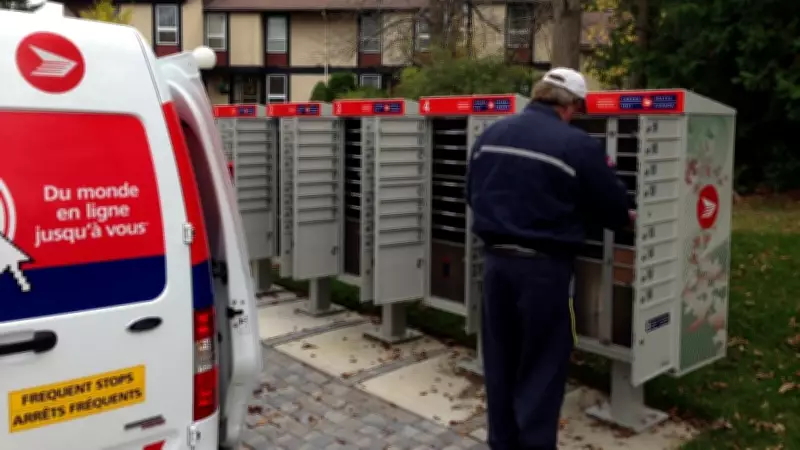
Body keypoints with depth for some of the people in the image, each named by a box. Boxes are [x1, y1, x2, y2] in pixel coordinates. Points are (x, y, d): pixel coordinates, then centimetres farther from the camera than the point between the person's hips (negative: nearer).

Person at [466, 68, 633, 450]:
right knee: (541, 367, 7)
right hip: (543, 266, -6)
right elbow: (614, 210, -1)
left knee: (500, 361, 17)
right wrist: (626, 218, 21)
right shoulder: (579, 146, -12)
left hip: (495, 258, 6)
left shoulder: (491, 134, 6)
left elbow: (472, 195, 15)